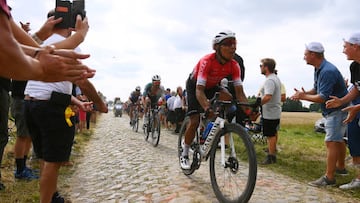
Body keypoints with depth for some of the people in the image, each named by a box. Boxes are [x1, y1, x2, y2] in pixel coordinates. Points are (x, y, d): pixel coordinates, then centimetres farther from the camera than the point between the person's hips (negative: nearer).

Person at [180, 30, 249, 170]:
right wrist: (207, 108, -61)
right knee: (194, 121, -13)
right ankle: (184, 155, 6)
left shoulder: (234, 65, -24)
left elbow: (239, 92, -26)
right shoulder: (207, 61, -37)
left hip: (212, 86, 4)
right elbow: (199, 90, -44)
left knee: (228, 99, -27)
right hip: (194, 85, -4)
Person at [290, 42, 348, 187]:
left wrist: (303, 96, -18)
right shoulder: (318, 69, 7)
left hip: (337, 110, -11)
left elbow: (322, 98, -30)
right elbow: (316, 90, 11)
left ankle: (329, 177, -7)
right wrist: (303, 93, -8)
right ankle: (340, 166, 39)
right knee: (338, 140, 22)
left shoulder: (328, 71, -26)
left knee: (331, 142, -11)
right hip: (332, 111, 11)